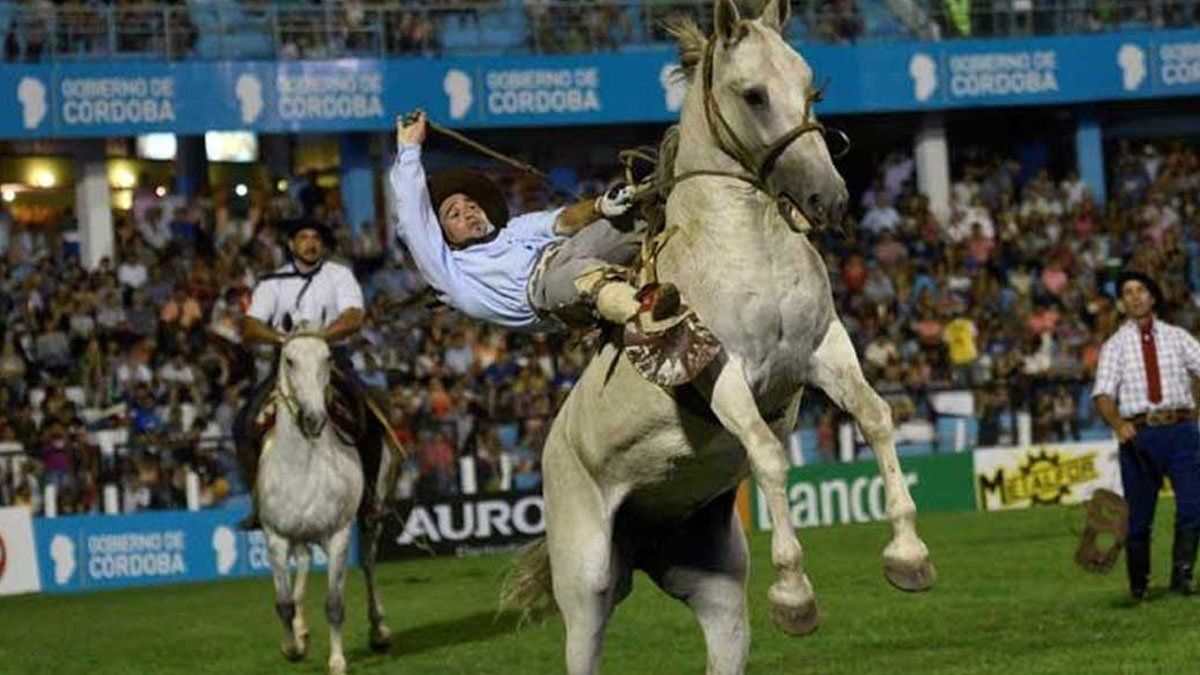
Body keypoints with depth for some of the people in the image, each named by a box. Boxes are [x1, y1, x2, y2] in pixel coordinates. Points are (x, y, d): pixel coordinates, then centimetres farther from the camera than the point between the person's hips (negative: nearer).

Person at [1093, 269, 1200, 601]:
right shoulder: (1115, 345, 8)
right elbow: (1103, 395, -3)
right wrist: (1118, 424, -23)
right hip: (1138, 434, -1)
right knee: (1139, 514, 3)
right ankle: (1138, 585, 17)